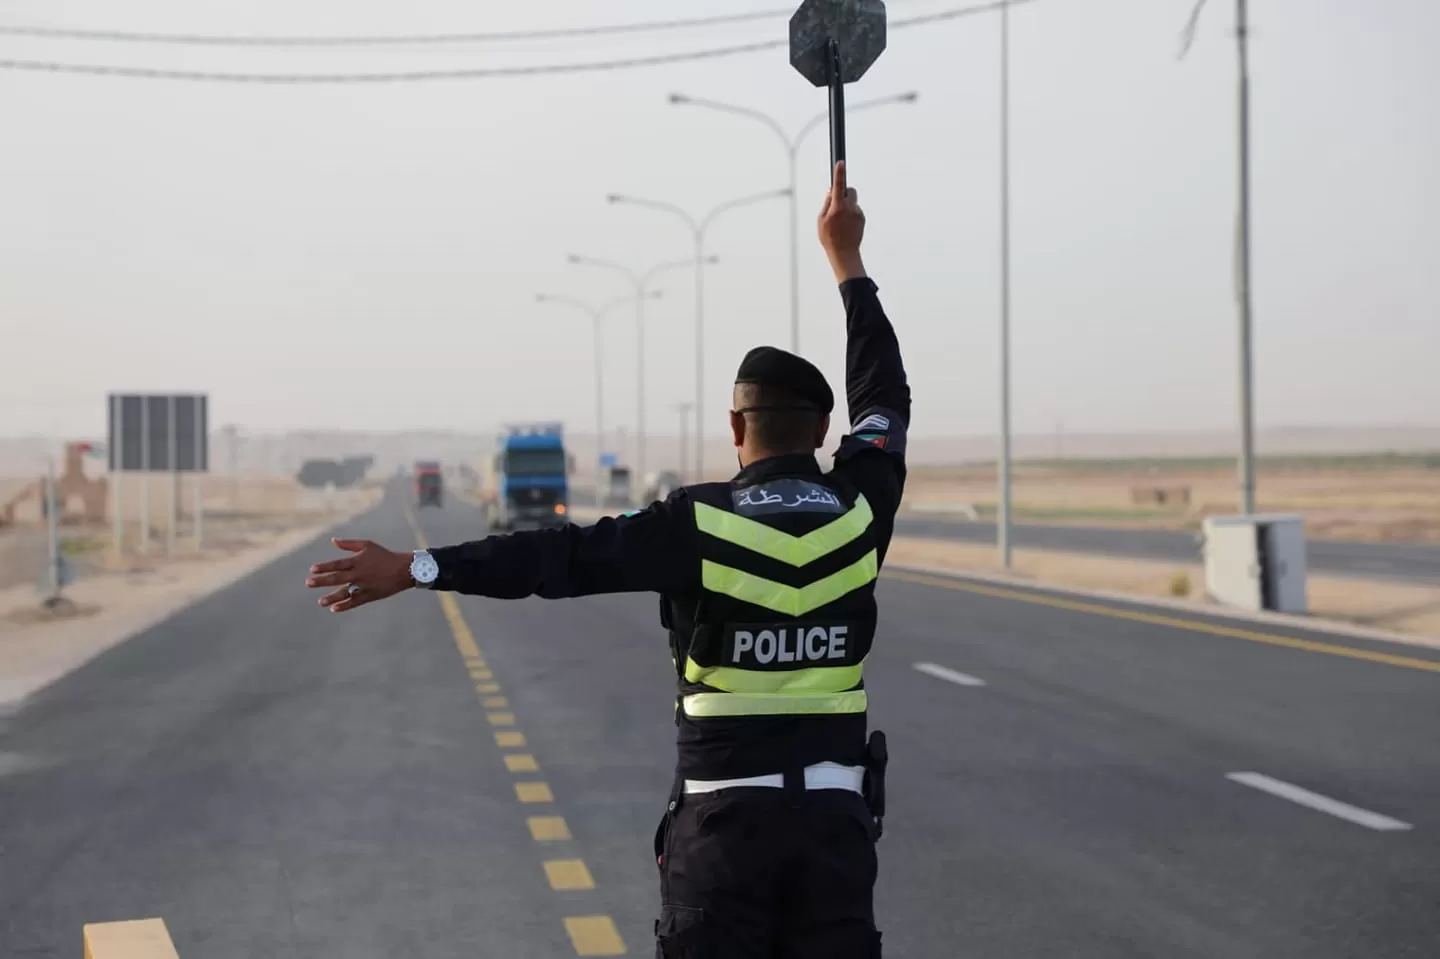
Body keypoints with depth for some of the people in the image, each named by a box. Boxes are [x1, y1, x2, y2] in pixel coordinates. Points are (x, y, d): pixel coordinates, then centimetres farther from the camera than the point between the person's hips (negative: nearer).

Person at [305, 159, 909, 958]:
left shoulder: (699, 522, -9)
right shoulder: (859, 509, 1)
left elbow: (561, 557, -12)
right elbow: (884, 395, 17)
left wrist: (414, 568, -10)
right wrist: (846, 261, 26)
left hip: (725, 811, -3)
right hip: (835, 811, 3)